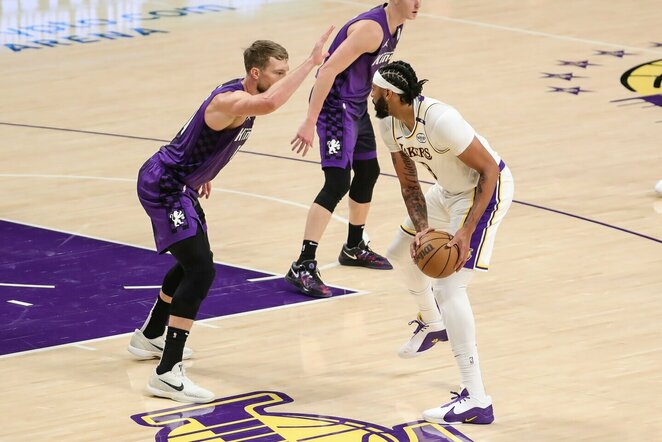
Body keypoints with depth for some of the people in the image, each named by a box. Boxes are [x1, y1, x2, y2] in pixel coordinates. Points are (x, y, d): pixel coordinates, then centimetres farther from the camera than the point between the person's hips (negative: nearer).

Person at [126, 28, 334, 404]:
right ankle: (168, 374, -20)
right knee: (201, 271, -18)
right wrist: (312, 63, -46)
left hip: (177, 184, 11)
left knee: (193, 264, 26)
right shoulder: (230, 101, -28)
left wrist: (202, 172, 32)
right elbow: (269, 104, -51)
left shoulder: (240, 95, 3)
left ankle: (150, 337, 47)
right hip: (163, 187, -11)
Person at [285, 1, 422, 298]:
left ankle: (354, 248, 43)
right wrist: (310, 122, -31)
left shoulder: (395, 26, 4)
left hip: (357, 105, 10)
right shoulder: (371, 29, -25)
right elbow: (328, 70, -29)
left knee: (368, 173, 22)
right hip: (335, 105, -10)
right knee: (337, 182, -17)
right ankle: (303, 266, -18)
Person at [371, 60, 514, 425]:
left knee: (450, 287, -19)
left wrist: (467, 231, -31)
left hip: (487, 189, -9)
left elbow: (489, 169, -26)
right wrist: (422, 228, -16)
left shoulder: (439, 120, -32)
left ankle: (476, 401, -22)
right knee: (401, 252, 25)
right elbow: (409, 184, 1)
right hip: (449, 190, 9)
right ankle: (432, 323, 54)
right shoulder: (390, 124, -6)